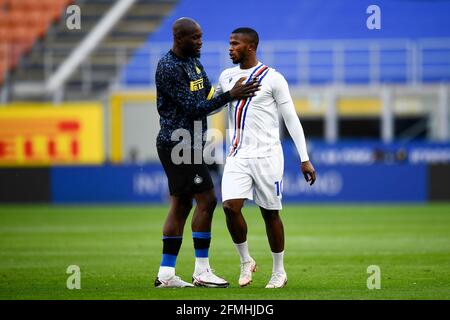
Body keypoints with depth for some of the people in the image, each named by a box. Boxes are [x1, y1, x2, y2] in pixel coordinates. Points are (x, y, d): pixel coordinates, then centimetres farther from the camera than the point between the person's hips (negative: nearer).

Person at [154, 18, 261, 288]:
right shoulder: (169, 68, -17)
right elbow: (193, 108, -18)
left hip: (189, 144, 10)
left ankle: (166, 273, 8)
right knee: (206, 200, -10)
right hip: (179, 143, -10)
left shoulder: (193, 60, 13)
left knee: (181, 205, 8)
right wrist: (230, 96, -20)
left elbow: (207, 96, 18)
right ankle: (201, 271, -5)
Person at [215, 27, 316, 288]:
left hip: (266, 156, -4)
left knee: (271, 213, 3)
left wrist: (305, 159, -6)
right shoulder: (226, 77, 10)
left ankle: (279, 272, 17)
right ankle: (246, 261, 7)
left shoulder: (273, 78, -5)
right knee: (231, 207, -14)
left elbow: (291, 119, -4)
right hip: (237, 157, 4)